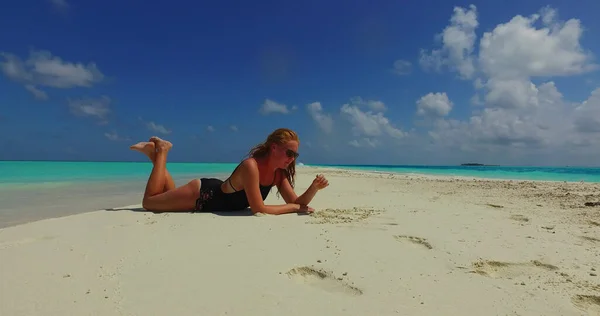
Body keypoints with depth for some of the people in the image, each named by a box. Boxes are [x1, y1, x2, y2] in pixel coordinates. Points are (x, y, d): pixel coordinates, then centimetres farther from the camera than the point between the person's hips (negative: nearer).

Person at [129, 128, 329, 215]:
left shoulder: (280, 173, -14)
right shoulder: (251, 166, -38)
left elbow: (296, 201, -13)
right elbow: (258, 209, -38)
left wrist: (314, 188, -31)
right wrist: (294, 208, -32)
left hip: (218, 193, 7)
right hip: (202, 194, -7)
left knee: (169, 195, 30)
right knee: (149, 202, 12)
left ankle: (155, 151, 34)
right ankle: (161, 151, 21)